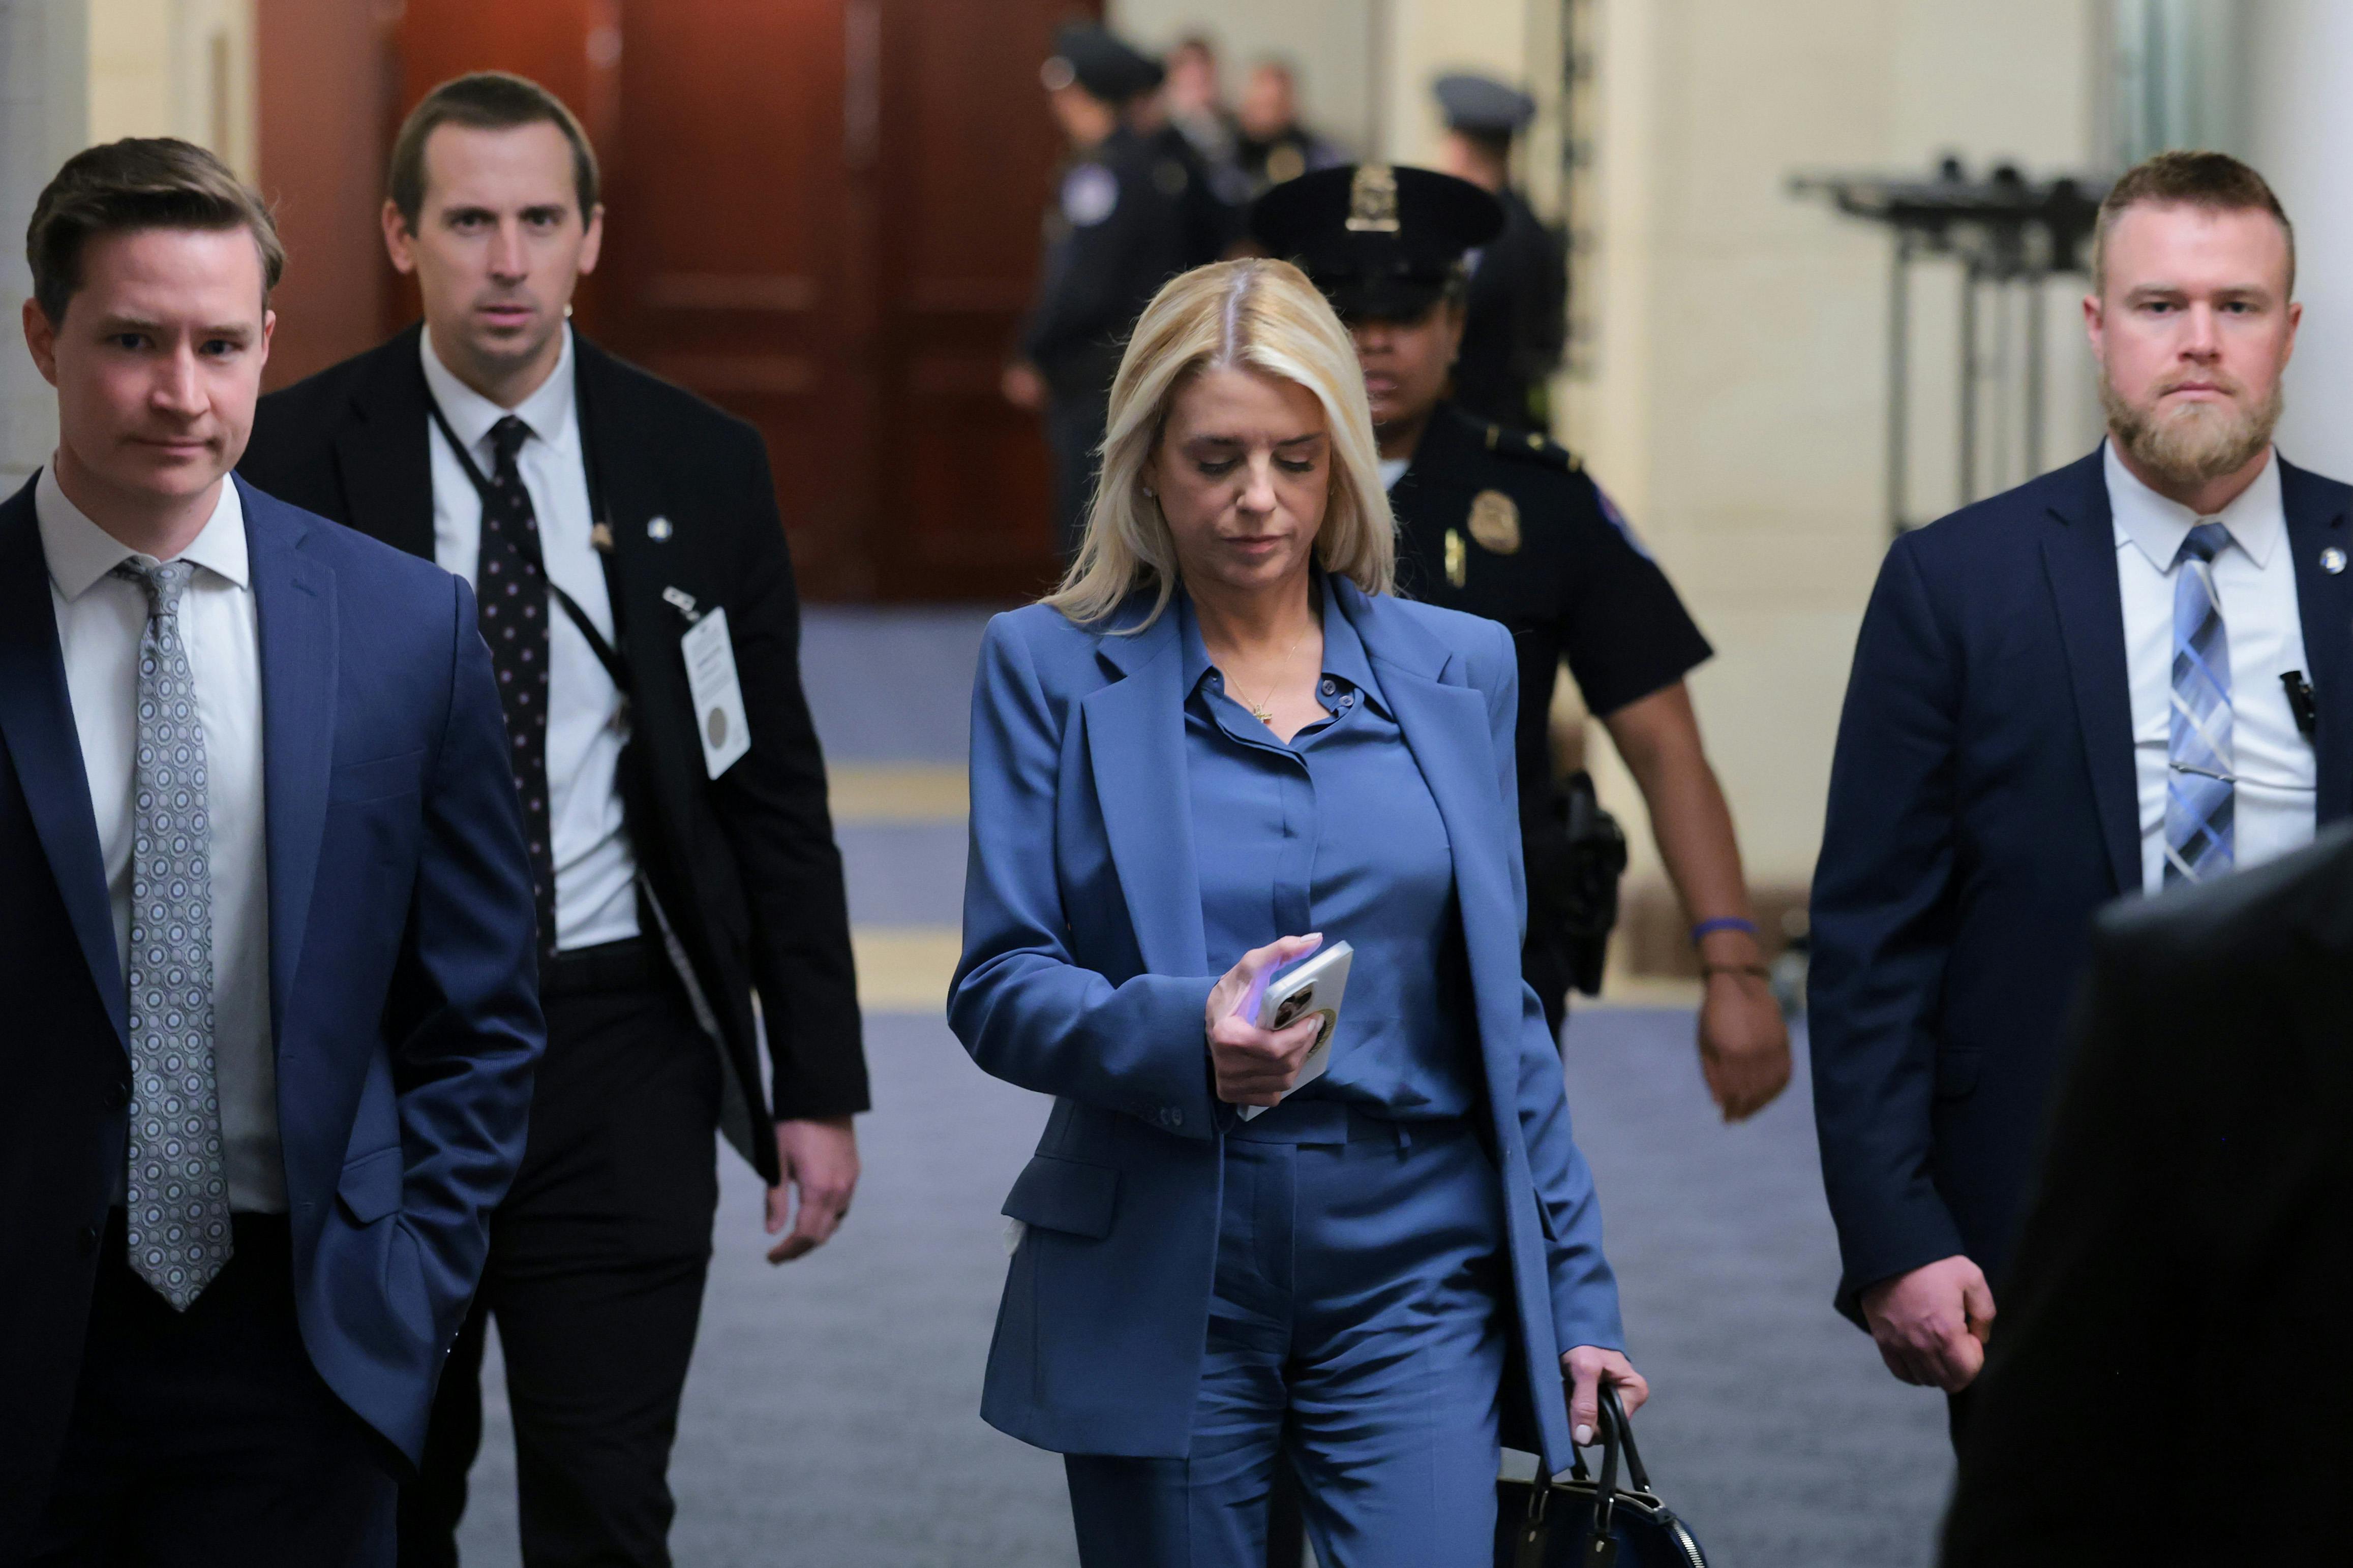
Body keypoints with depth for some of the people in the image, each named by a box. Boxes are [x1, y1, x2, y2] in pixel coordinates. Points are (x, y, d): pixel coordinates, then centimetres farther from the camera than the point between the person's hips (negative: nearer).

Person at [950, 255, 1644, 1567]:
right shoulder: (1052, 670, 2)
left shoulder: (1458, 669, 9)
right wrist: (1184, 1035, -22)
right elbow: (998, 987, -2)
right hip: (1160, 1285, -1)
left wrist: (1577, 1289, 8)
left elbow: (1501, 1006, 12)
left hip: (1413, 1275, 1)